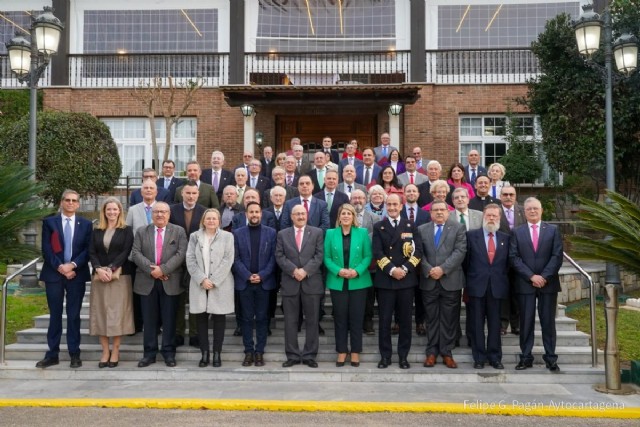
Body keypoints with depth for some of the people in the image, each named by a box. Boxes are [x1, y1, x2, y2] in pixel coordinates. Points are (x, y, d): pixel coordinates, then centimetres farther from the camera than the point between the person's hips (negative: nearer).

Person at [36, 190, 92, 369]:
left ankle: (74, 354, 10)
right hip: (54, 274, 0)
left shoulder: (86, 224, 7)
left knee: (74, 315, 4)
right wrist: (60, 267, -13)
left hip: (77, 274, 0)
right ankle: (52, 354, 11)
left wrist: (72, 265, -14)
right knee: (55, 315, 5)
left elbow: (88, 249, 0)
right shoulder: (49, 222, 5)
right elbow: (46, 249, -2)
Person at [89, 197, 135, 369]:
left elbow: (126, 252, -6)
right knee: (100, 313, 2)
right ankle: (105, 351, 8)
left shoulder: (126, 230, 4)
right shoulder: (97, 231, 13)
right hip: (99, 276, 3)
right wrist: (99, 269, -12)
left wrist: (111, 269, -16)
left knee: (117, 312, -3)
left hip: (119, 276, -3)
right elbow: (92, 253, 5)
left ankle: (115, 351, 5)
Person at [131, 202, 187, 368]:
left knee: (169, 319, 4)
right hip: (147, 282, 2)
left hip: (170, 282, -1)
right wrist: (151, 269, -14)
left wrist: (163, 269, -16)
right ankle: (149, 353, 16)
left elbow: (181, 254, -7)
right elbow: (135, 253, -1)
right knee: (149, 320, 6)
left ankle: (169, 353, 13)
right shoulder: (141, 231, 10)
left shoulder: (179, 231, 4)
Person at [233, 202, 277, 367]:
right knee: (247, 318, 5)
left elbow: (273, 257, 0)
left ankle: (259, 351, 11)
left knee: (262, 318, 4)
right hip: (244, 282, 1)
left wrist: (262, 275, -11)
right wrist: (248, 276, -11)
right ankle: (248, 351, 12)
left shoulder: (271, 232, 4)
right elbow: (236, 258, 1)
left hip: (264, 282, 0)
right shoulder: (238, 233, 5)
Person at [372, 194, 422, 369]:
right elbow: (377, 253, -3)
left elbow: (418, 251, 0)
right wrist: (391, 269, -16)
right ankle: (385, 355, 13)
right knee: (384, 320, 3)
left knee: (405, 320, 6)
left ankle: (403, 356, 15)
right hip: (384, 279, -1)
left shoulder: (410, 226, 8)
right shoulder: (378, 227, 6)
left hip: (406, 279, 1)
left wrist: (405, 268, -13)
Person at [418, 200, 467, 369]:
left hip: (451, 280, -2)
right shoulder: (422, 229, 10)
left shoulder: (458, 228, 3)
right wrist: (428, 270, -12)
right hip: (429, 281, 2)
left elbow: (460, 252, -8)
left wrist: (443, 269, -16)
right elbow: (419, 253, 3)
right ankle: (432, 352, 15)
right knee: (431, 318, 8)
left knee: (449, 319, 4)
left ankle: (447, 353, 13)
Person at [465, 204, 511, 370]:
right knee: (476, 324, 3)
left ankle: (495, 357, 16)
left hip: (497, 287, 2)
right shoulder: (471, 235, 3)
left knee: (495, 324, 6)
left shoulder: (505, 238, 10)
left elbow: (507, 263, 12)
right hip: (476, 286, -1)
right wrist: (466, 283, 3)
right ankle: (479, 357, 12)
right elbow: (466, 261, 4)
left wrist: (503, 281, 5)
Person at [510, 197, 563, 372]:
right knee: (526, 322, 3)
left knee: (548, 322, 5)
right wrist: (531, 276, -12)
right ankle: (526, 357, 9)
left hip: (548, 283, 0)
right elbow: (514, 258, -1)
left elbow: (557, 256, -1)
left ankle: (551, 358, 11)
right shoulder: (517, 232, 7)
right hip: (525, 284, 0)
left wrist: (544, 276, -12)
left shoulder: (553, 230, 7)